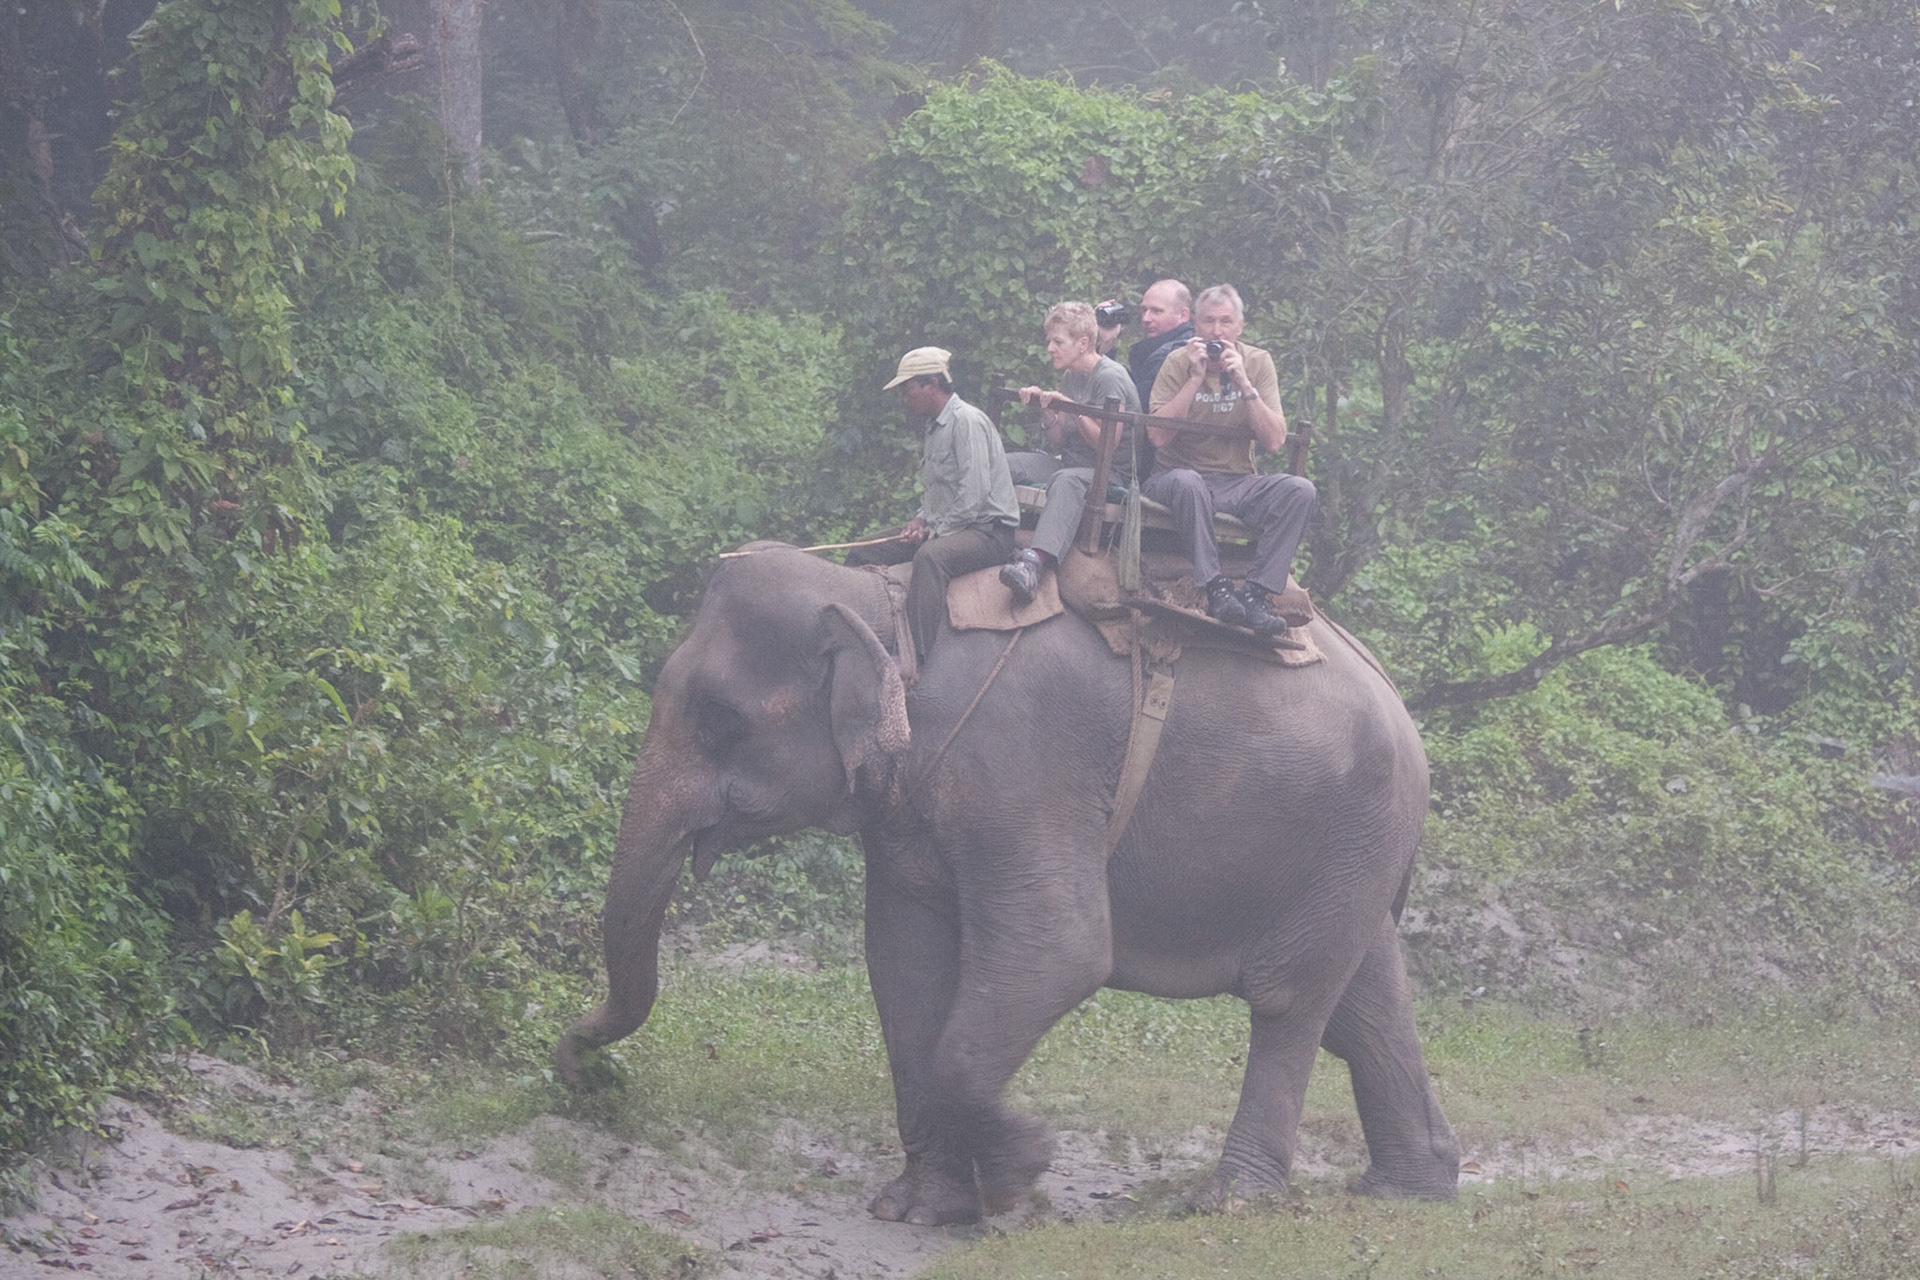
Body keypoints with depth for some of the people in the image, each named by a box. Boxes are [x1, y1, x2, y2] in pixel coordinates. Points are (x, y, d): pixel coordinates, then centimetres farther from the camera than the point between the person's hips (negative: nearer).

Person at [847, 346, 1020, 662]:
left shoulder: (967, 421, -13)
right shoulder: (932, 428, 17)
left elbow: (975, 493, -22)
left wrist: (936, 531, -16)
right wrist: (922, 520, 5)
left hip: (988, 532, -11)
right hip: (946, 528, 11)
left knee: (930, 556, -40)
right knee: (863, 555, 5)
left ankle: (914, 658, -50)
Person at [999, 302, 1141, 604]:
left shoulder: (1110, 378, -9)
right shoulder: (1070, 377, 16)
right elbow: (1059, 446, 15)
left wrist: (1074, 410, -20)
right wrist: (1046, 411, 0)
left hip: (1113, 473, -9)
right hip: (1069, 464, 9)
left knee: (1067, 480, -42)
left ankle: (1034, 562, -66)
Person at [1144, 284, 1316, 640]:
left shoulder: (1257, 363, 5)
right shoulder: (1178, 363, -2)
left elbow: (1274, 440, -5)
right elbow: (1158, 436, -14)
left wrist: (1244, 384, -15)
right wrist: (1195, 378, -16)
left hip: (1238, 484, 3)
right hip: (1180, 474, -3)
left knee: (1299, 490, -24)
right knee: (1186, 482, -39)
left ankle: (1255, 593, -30)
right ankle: (1216, 590, -39)